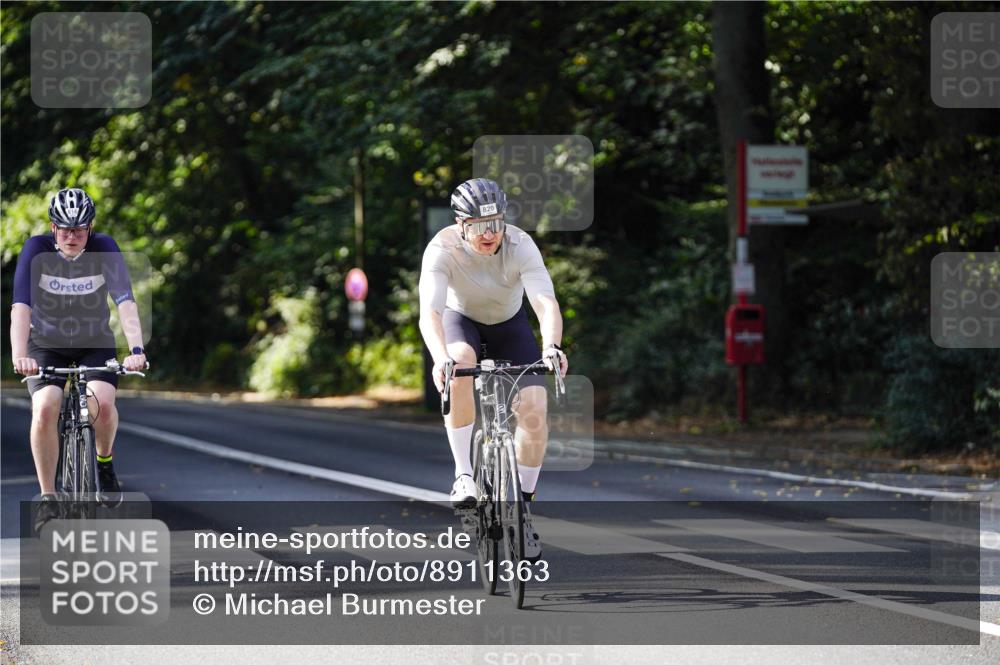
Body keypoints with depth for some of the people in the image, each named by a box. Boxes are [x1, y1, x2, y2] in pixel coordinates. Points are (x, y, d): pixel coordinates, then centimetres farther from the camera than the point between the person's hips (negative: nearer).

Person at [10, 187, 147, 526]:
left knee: (102, 403, -27)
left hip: (95, 342, 0)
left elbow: (125, 301, -29)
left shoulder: (104, 249, -20)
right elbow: (21, 306, -31)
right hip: (46, 343, 0)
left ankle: (104, 461, 5)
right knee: (44, 410, -24)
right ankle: (48, 497, -10)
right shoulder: (36, 250, -21)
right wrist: (19, 355, -46)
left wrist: (136, 349, -44)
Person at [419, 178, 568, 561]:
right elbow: (429, 312, -43)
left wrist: (551, 347, -61)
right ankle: (463, 474, -27)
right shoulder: (443, 249, -31)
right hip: (461, 319, -1)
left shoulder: (520, 246, -30)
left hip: (509, 324, 1)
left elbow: (546, 303, -41)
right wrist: (440, 358, -62)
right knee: (460, 364, -36)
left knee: (534, 410, -16)